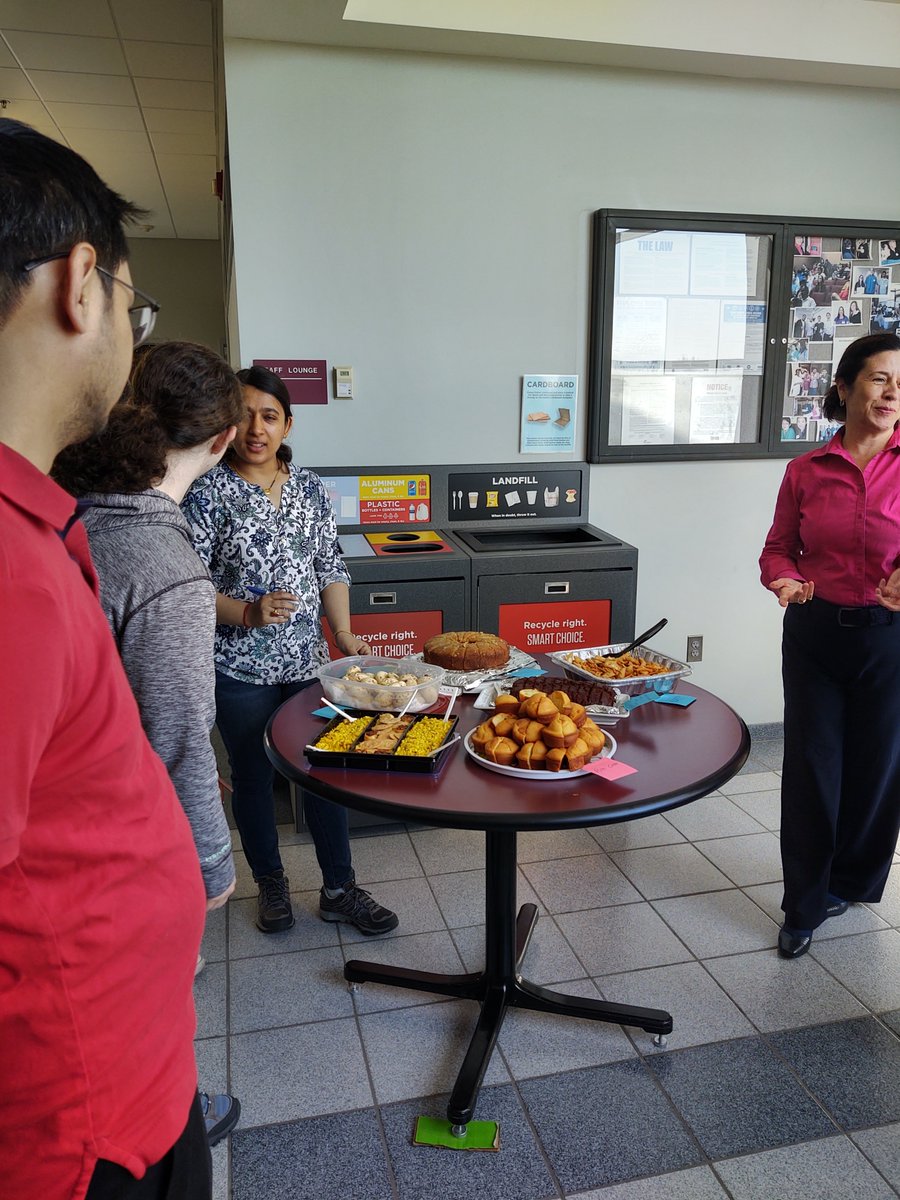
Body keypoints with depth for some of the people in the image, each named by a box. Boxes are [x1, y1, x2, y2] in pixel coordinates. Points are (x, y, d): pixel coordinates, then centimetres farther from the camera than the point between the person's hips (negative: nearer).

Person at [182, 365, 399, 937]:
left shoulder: (311, 486, 4)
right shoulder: (209, 492, -9)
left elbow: (330, 566, 8)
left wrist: (344, 633, -2)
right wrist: (247, 614, -24)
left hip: (308, 659, 3)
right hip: (239, 666, -3)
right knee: (253, 777, 12)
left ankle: (340, 889, 25)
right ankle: (271, 884, 33)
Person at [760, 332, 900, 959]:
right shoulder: (806, 471, 1)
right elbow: (779, 547, 7)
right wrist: (785, 579, -14)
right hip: (814, 632, 1)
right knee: (810, 766, 6)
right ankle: (805, 904, 22)